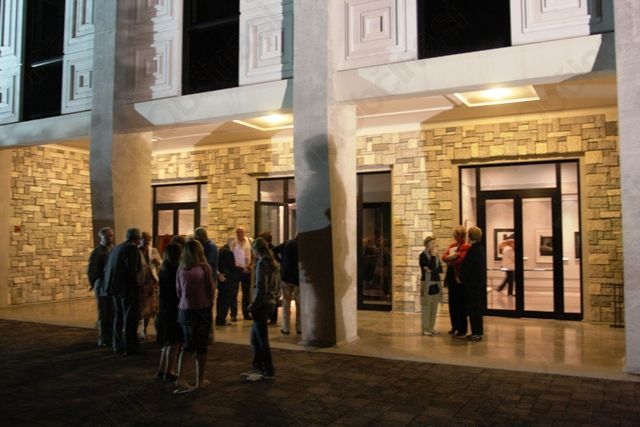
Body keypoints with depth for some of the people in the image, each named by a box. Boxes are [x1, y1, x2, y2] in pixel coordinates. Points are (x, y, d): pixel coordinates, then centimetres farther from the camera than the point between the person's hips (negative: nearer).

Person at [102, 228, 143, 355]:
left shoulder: (116, 248, 13)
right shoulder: (133, 248, -12)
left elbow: (106, 268, 12)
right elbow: (132, 269, -22)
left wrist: (112, 282, 18)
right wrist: (136, 283, -11)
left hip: (115, 287, 8)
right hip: (128, 288, -8)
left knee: (118, 316, 17)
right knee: (130, 318, -2)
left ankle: (118, 345, 26)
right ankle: (130, 348, 0)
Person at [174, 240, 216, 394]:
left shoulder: (181, 269, -3)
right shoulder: (205, 267, -11)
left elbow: (178, 291, 4)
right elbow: (211, 290, -6)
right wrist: (209, 303, 14)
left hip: (185, 310, 3)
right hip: (203, 310, -3)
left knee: (188, 344, 16)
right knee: (201, 346, 10)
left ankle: (180, 377, 3)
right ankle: (200, 381, 19)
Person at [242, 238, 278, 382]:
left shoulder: (262, 263, -15)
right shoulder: (271, 263, 12)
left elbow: (261, 288, -20)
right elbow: (275, 287, 16)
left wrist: (254, 305, -11)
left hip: (262, 305, -9)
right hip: (270, 302, 9)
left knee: (262, 340, 1)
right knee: (255, 338, 18)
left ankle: (269, 372, 10)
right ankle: (258, 368, 25)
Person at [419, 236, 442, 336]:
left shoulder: (436, 255, 13)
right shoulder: (423, 255, -8)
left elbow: (440, 269, 6)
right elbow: (431, 267, -19)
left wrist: (432, 269, -11)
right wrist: (433, 255, -12)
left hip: (436, 283, 7)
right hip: (427, 283, -7)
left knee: (434, 307, 9)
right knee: (427, 307, -3)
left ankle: (431, 327, 18)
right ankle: (425, 329, 2)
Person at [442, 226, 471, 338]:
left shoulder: (466, 247, -12)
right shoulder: (452, 245, 14)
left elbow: (460, 260, -21)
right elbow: (444, 257, 6)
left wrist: (450, 262, -3)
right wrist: (452, 257, -15)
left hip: (460, 278, -8)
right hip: (451, 277, 8)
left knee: (460, 304, -2)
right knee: (452, 303, 13)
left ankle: (462, 330, 6)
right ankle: (455, 327, 25)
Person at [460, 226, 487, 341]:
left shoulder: (472, 250, -18)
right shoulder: (481, 248, 10)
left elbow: (466, 267, -17)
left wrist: (461, 278, 1)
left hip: (473, 284, -9)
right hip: (480, 283, 9)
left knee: (473, 309, -2)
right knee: (477, 309, 15)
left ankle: (476, 333, 2)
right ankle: (478, 332, 22)